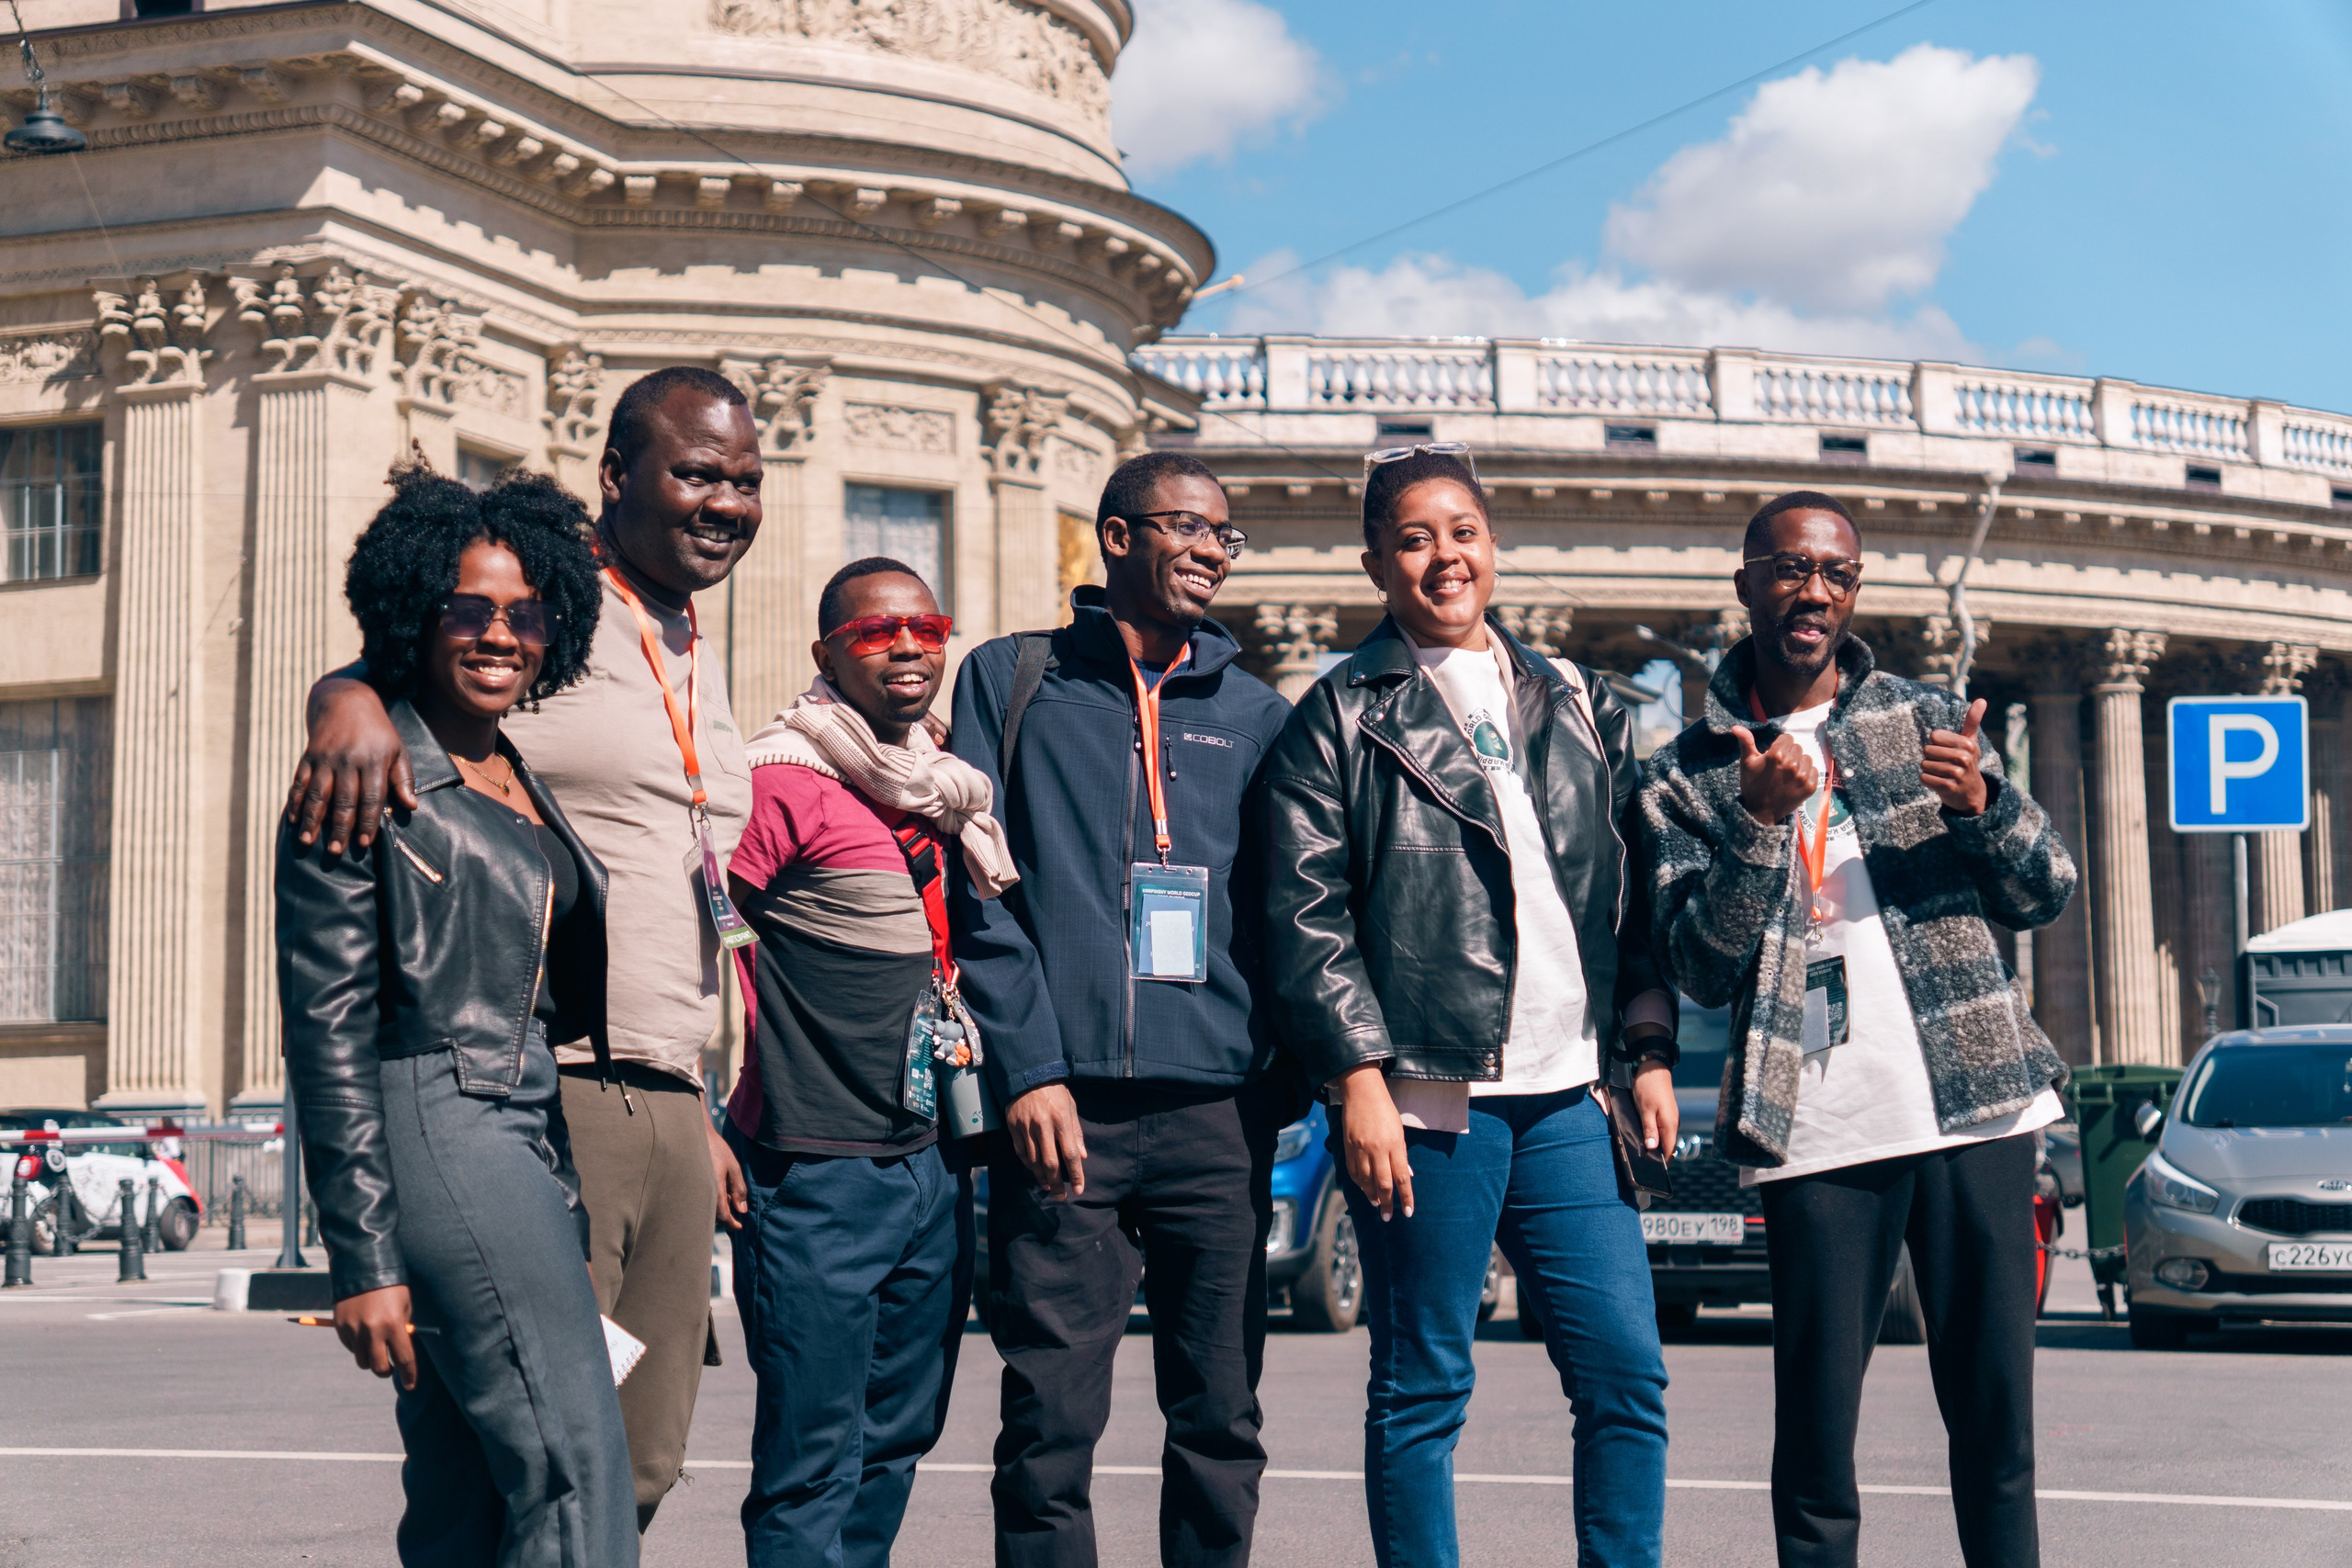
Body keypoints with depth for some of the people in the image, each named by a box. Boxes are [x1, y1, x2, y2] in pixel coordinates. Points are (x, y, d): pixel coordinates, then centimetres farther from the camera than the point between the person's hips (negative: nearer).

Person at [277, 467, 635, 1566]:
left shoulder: (531, 786, 17)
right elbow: (327, 1030, -10)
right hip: (441, 1134, -8)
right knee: (577, 1473, -16)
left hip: (535, 1135, 8)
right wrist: (363, 1258, -15)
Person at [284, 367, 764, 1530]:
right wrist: (353, 697, -39)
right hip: (548, 1091, -8)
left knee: (640, 1471, 9)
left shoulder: (702, 672, 21)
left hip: (667, 1108, 8)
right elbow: (397, 662, -15)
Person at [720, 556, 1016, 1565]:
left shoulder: (944, 792, 14)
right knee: (812, 1463, -6)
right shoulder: (782, 780, -10)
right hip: (819, 1172, -8)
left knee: (893, 1442, 13)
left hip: (935, 1166, 8)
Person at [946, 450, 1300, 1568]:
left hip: (1219, 1110, 3)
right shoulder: (1014, 681, 9)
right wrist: (1027, 1067, -10)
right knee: (1051, 1419, -4)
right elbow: (981, 889, 1)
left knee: (1221, 1421, 4)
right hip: (1068, 1103, -3)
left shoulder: (1252, 712, 17)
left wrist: (1282, 1092, 5)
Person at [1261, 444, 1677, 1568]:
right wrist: (1360, 1077, -11)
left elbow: (1636, 891, 17)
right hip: (1427, 1096, -4)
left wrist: (1651, 1053, 9)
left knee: (1628, 1377, 1)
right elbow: (1306, 913, -4)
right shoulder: (1341, 715, 3)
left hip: (1566, 1095, 4)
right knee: (1423, 1388, 1)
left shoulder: (1577, 704, 16)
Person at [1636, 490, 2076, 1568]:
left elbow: (2046, 897, 11)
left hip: (1975, 1105, 2)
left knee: (1997, 1416, 2)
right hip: (1819, 1131, -1)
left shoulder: (1927, 718, 13)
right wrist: (1760, 825, -14)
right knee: (1815, 1436, -3)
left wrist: (1982, 807, -9)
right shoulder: (1689, 776, 8)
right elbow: (1700, 968, -2)